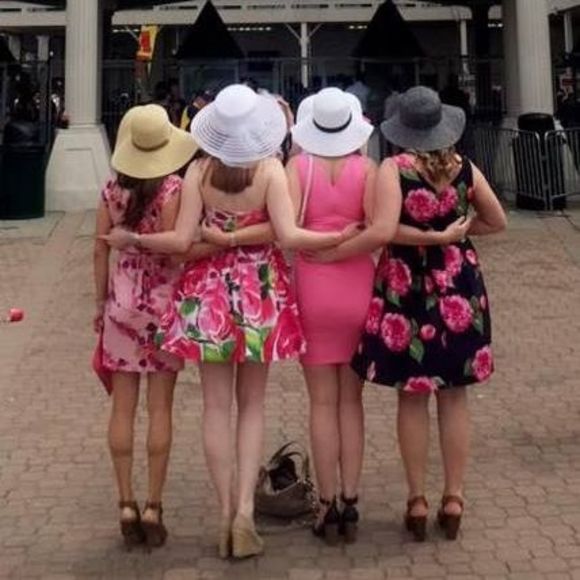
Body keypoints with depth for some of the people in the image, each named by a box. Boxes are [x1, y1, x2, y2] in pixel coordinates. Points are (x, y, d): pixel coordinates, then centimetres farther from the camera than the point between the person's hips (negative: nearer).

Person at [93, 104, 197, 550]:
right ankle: (153, 508, 8)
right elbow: (173, 248, -16)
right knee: (160, 407, 4)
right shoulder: (173, 188, -9)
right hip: (162, 296, -3)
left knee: (123, 406, 7)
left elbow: (101, 251, 5)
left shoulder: (113, 189, 2)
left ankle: (127, 505, 13)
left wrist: (101, 302, 13)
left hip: (122, 295, 3)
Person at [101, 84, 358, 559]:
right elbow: (288, 235, -19)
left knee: (217, 405, 7)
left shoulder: (199, 170, -7)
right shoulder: (270, 168, -10)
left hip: (209, 291, 0)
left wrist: (130, 239, 3)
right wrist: (338, 237, -9)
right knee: (252, 405, 11)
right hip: (260, 291, 0)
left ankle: (226, 514, 10)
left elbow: (182, 240, -10)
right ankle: (245, 511, 2)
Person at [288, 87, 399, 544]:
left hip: (312, 285, -1)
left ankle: (328, 506, 13)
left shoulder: (299, 165, -4)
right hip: (357, 284, 1)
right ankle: (351, 504, 15)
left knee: (323, 401, 8)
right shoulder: (366, 167, -3)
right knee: (351, 399, 11)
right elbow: (381, 228, -13)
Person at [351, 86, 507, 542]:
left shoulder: (393, 168, -10)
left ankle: (417, 500, 14)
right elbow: (497, 222, 8)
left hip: (406, 286, -2)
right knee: (454, 396, 10)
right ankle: (454, 497, 17)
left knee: (412, 396, 7)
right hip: (458, 285, 2)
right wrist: (455, 233, 8)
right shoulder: (464, 168, -1)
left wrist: (435, 237, -13)